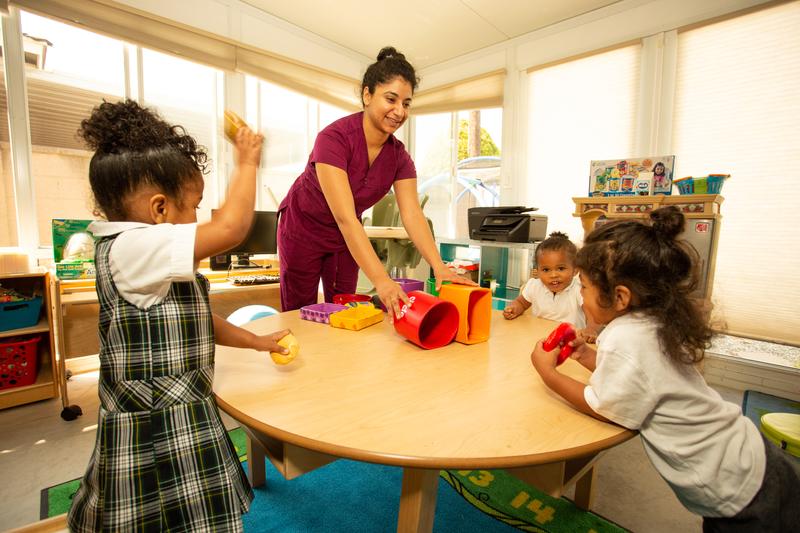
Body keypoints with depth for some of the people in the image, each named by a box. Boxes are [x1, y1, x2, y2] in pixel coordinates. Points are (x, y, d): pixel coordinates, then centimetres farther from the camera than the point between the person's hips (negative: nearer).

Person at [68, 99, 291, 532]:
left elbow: (192, 321, 16)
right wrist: (246, 164, -17)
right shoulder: (131, 248, -23)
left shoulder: (148, 262, 10)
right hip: (158, 430, -10)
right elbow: (230, 227, -33)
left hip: (168, 417, 10)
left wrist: (255, 341, 17)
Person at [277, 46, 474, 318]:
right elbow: (345, 217, -38)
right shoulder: (334, 138, -30)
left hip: (347, 235, 5)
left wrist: (439, 267, -34)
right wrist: (380, 280, -45)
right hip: (303, 228, -4)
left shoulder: (398, 156, -13)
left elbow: (413, 215, -20)